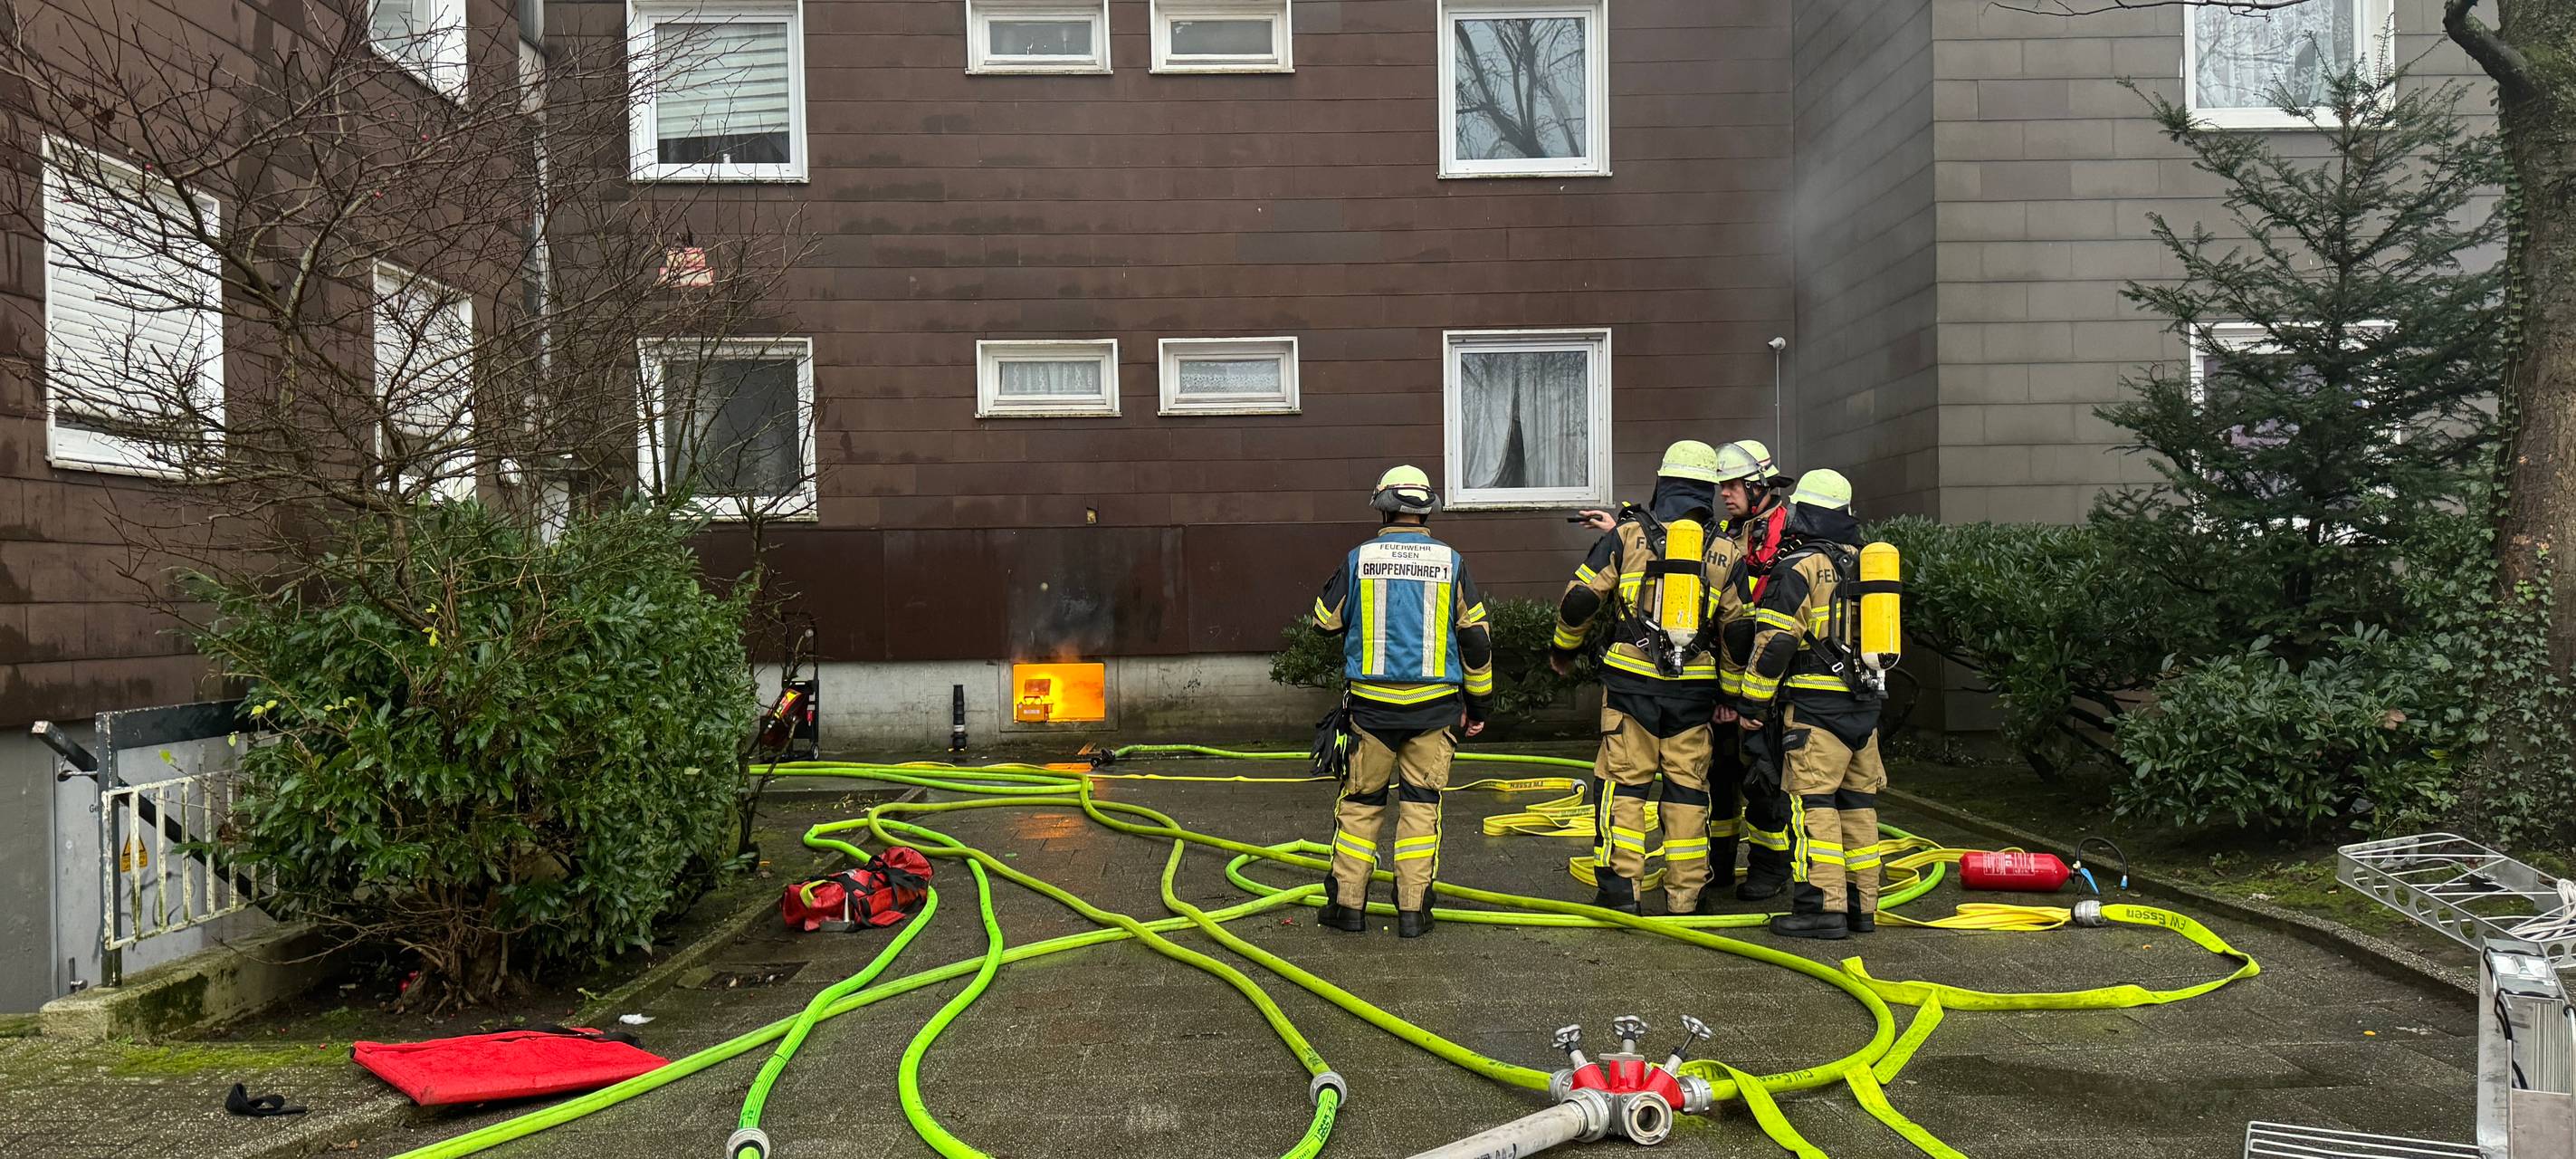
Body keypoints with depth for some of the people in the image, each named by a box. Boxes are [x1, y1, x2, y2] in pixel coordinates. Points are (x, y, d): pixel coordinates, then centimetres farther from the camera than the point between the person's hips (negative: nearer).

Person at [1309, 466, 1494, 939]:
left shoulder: (1359, 559, -3)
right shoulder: (1451, 561, 0)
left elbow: (1326, 619, 11)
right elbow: (1476, 638, 3)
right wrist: (1477, 703, 13)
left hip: (1372, 704, 0)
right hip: (1434, 704, 0)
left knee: (1360, 801, 10)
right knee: (1421, 803, 7)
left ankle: (1348, 904, 13)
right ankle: (1413, 910, 7)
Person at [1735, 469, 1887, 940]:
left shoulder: (1798, 568, -10)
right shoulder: (1864, 565, 14)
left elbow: (1775, 642, -14)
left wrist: (1754, 701, -7)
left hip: (1815, 706, -8)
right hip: (1865, 705, 8)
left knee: (1812, 803, -6)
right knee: (1857, 803, 12)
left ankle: (1822, 906, -10)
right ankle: (1861, 904, 17)